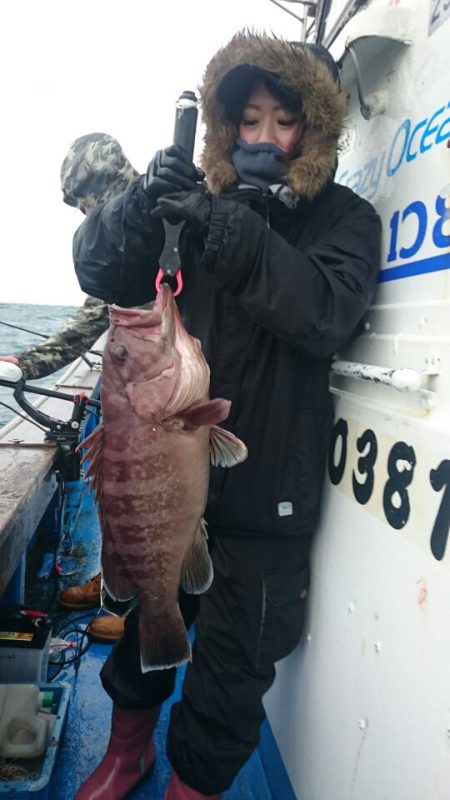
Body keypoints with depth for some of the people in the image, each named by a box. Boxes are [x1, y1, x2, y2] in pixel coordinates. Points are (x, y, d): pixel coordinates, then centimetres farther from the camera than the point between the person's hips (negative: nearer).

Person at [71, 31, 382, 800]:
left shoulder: (344, 219, 0)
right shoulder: (200, 201, 6)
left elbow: (327, 313, -21)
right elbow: (100, 271, -5)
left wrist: (237, 237, -34)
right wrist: (142, 204, -23)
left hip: (262, 492, -3)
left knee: (230, 671, 7)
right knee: (143, 624, 22)